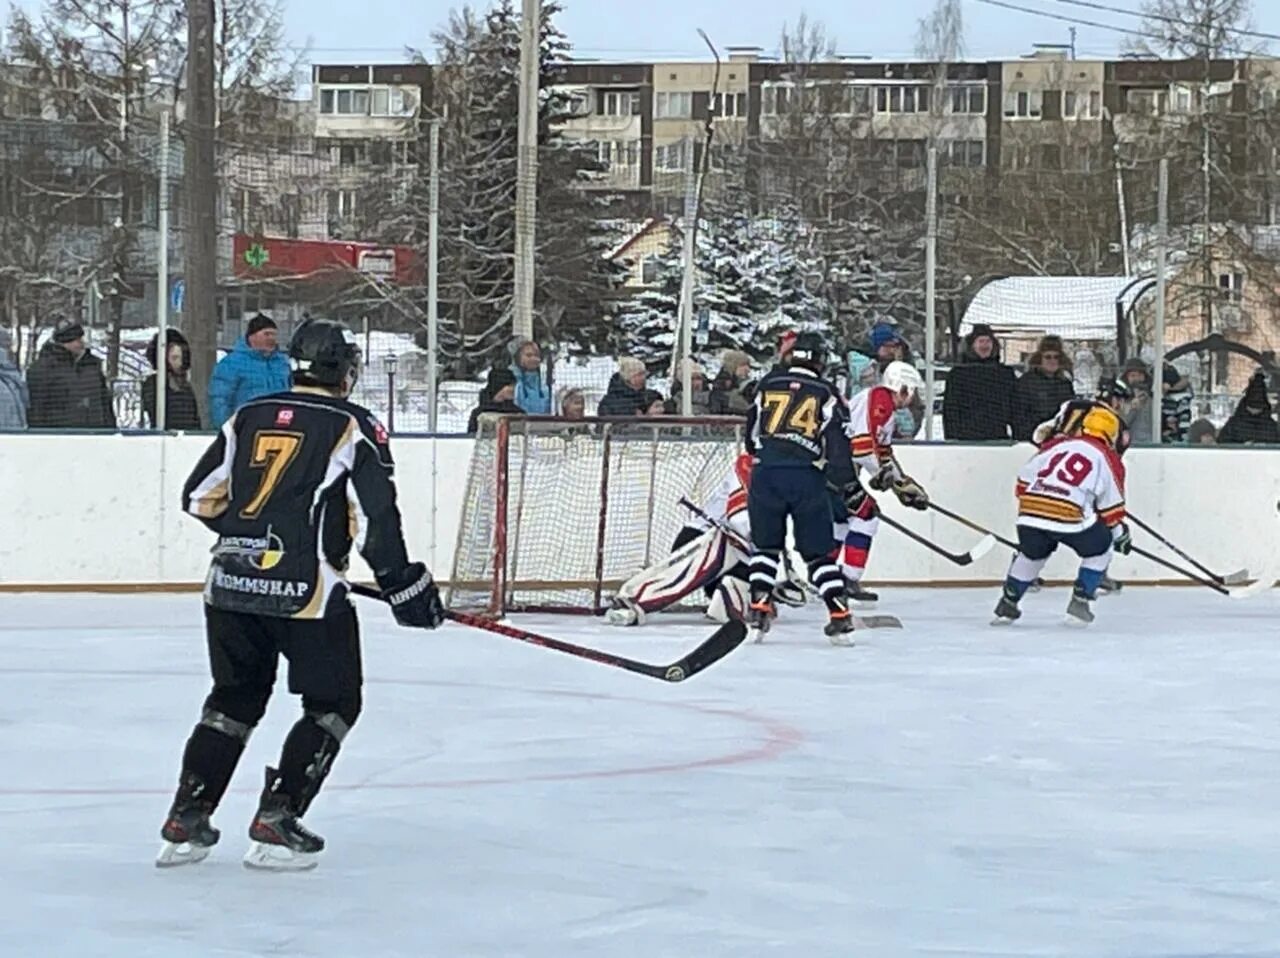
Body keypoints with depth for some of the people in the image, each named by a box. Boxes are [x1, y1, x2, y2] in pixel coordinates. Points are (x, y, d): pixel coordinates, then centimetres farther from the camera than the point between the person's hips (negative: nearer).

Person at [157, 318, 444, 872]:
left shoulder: (250, 416, 13)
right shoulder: (354, 429, -1)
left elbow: (199, 498, 17)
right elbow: (377, 520, -10)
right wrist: (405, 588, -2)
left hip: (231, 581, 5)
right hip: (303, 591, -5)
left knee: (236, 697, 21)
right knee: (334, 702, 11)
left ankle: (186, 822, 15)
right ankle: (275, 823, 2)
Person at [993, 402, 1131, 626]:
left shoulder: (1055, 445, 24)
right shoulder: (1107, 458, 13)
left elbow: (1024, 479, 24)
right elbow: (1111, 506, 14)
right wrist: (1120, 532, 30)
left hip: (1030, 513, 4)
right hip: (1070, 517, -4)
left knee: (1033, 553, 32)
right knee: (1100, 548, 21)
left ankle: (1007, 605, 33)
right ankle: (1079, 603, 15)